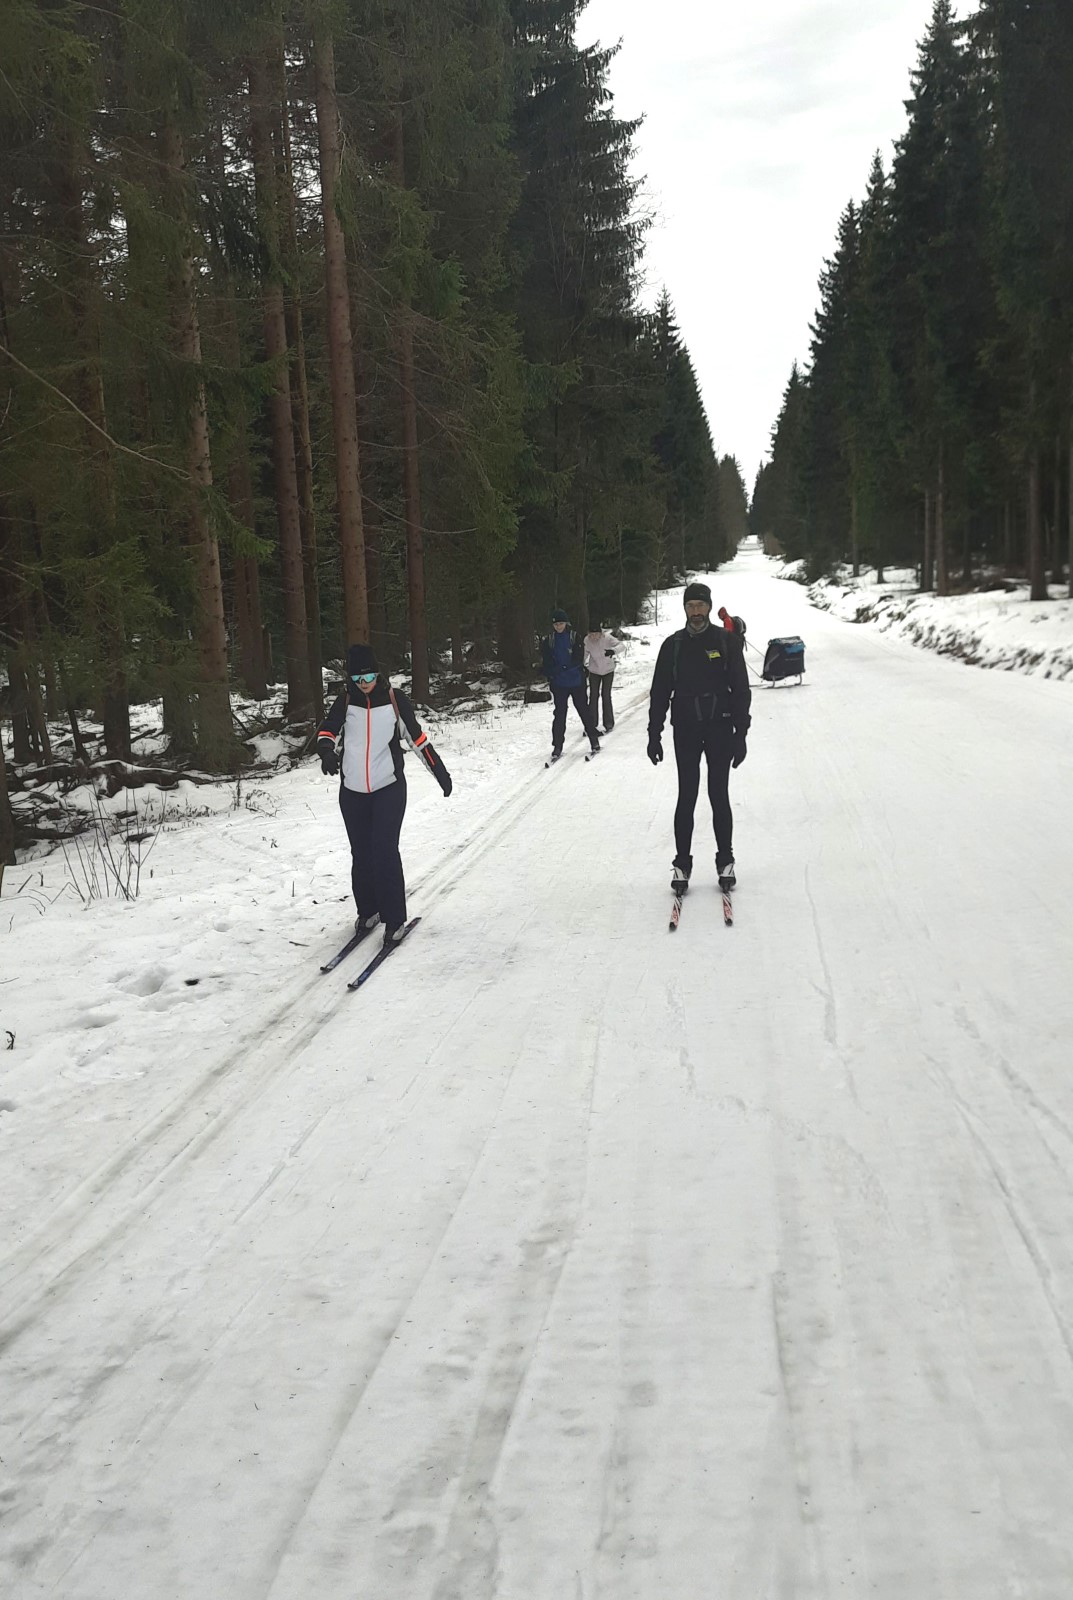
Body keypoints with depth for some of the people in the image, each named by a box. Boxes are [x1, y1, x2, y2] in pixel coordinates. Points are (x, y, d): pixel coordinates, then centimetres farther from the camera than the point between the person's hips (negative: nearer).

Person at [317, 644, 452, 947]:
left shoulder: (393, 698, -4)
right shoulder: (346, 700, 0)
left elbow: (417, 736, 3)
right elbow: (328, 730, -10)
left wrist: (439, 771, 6)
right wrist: (327, 751, -33)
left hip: (388, 788, -3)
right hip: (352, 790, 3)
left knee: (385, 851, -10)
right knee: (361, 854, 10)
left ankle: (394, 919, -2)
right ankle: (368, 910, 28)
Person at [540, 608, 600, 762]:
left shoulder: (574, 637, -5)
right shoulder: (549, 639, 2)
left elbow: (578, 658, -12)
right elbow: (547, 661, 1)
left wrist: (566, 667, -25)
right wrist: (549, 676, -12)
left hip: (576, 681, -1)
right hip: (558, 683, 1)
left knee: (583, 710, 6)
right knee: (559, 713, 2)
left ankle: (594, 741, 17)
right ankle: (557, 746, 8)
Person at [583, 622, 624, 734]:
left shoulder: (607, 638, -26)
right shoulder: (587, 640, -17)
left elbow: (620, 644, -31)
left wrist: (613, 650, -50)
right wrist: (584, 665, 0)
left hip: (608, 670, -2)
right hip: (594, 671, 2)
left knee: (606, 696, -2)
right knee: (593, 696, 2)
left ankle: (609, 724, 8)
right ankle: (591, 724, 8)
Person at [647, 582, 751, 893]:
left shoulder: (726, 641, 1)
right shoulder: (673, 645, 5)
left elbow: (741, 690, 1)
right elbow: (660, 692, 7)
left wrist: (741, 734, -4)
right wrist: (654, 735, 3)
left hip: (720, 727, -1)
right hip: (685, 730, 1)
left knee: (719, 796, 3)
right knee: (686, 797, 1)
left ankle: (726, 861, 14)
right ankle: (682, 864, 8)